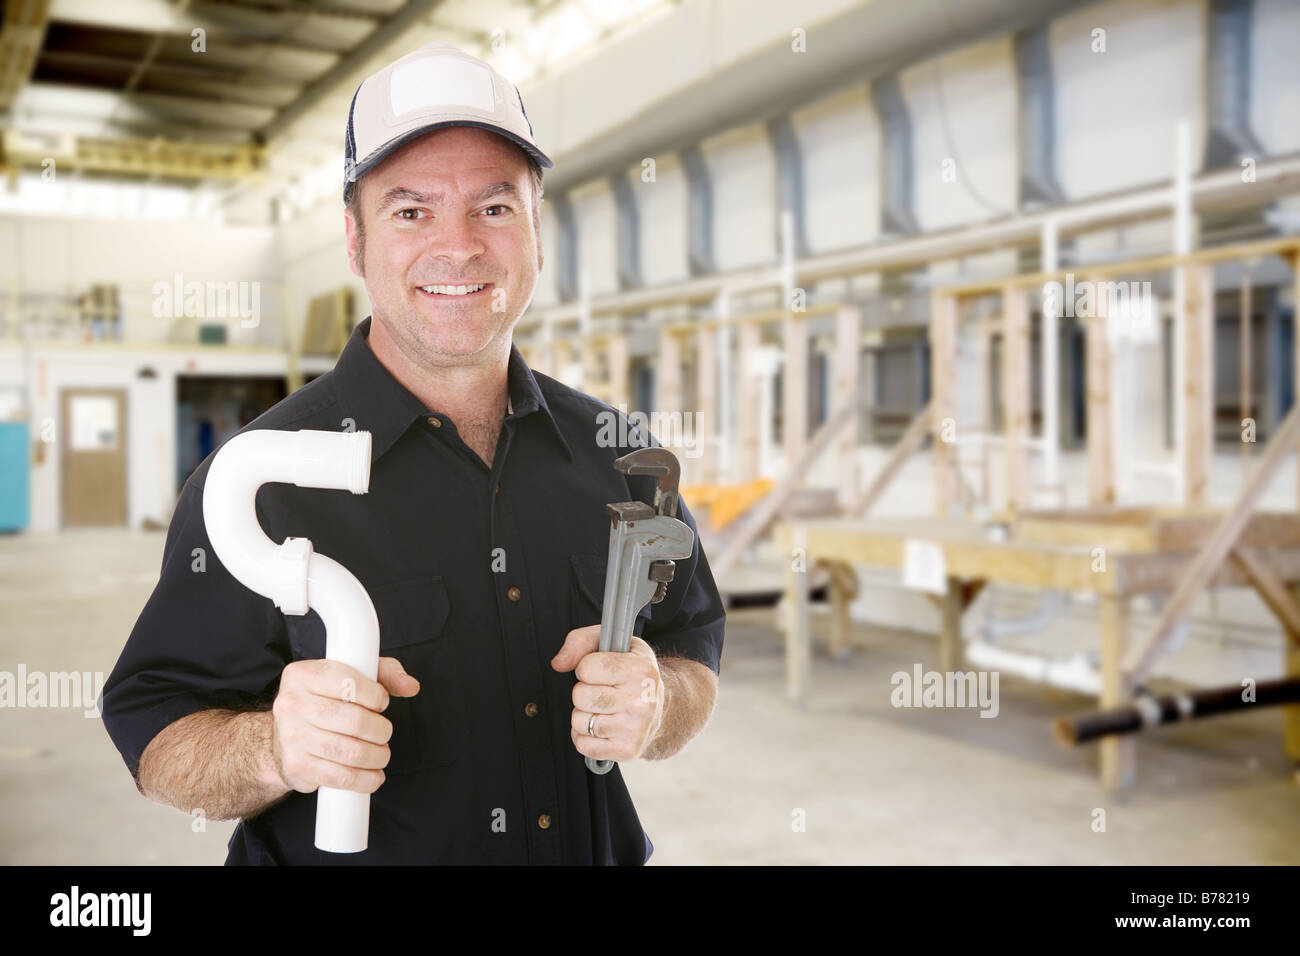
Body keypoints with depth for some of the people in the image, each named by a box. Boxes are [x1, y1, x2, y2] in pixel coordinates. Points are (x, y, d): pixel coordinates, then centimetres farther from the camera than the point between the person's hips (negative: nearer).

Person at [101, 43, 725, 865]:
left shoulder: (616, 454, -2)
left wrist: (657, 705, -14)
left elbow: (696, 661, 5)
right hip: (344, 855, -2)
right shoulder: (260, 478, -14)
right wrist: (273, 749, -30)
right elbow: (157, 743, -12)